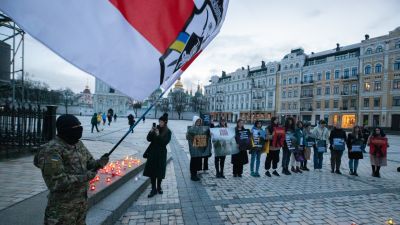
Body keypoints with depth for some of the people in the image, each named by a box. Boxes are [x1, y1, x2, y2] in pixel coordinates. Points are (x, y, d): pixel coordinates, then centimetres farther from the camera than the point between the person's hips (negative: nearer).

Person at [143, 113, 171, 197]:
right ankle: (153, 189, 13)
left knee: (160, 171, 8)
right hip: (152, 152, 3)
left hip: (161, 153, -2)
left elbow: (164, 142, -15)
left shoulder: (168, 132, -5)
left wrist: (158, 135, -21)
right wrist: (151, 132, -17)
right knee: (152, 171, 3)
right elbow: (149, 139, -1)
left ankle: (159, 187, 29)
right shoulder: (156, 128, 2)